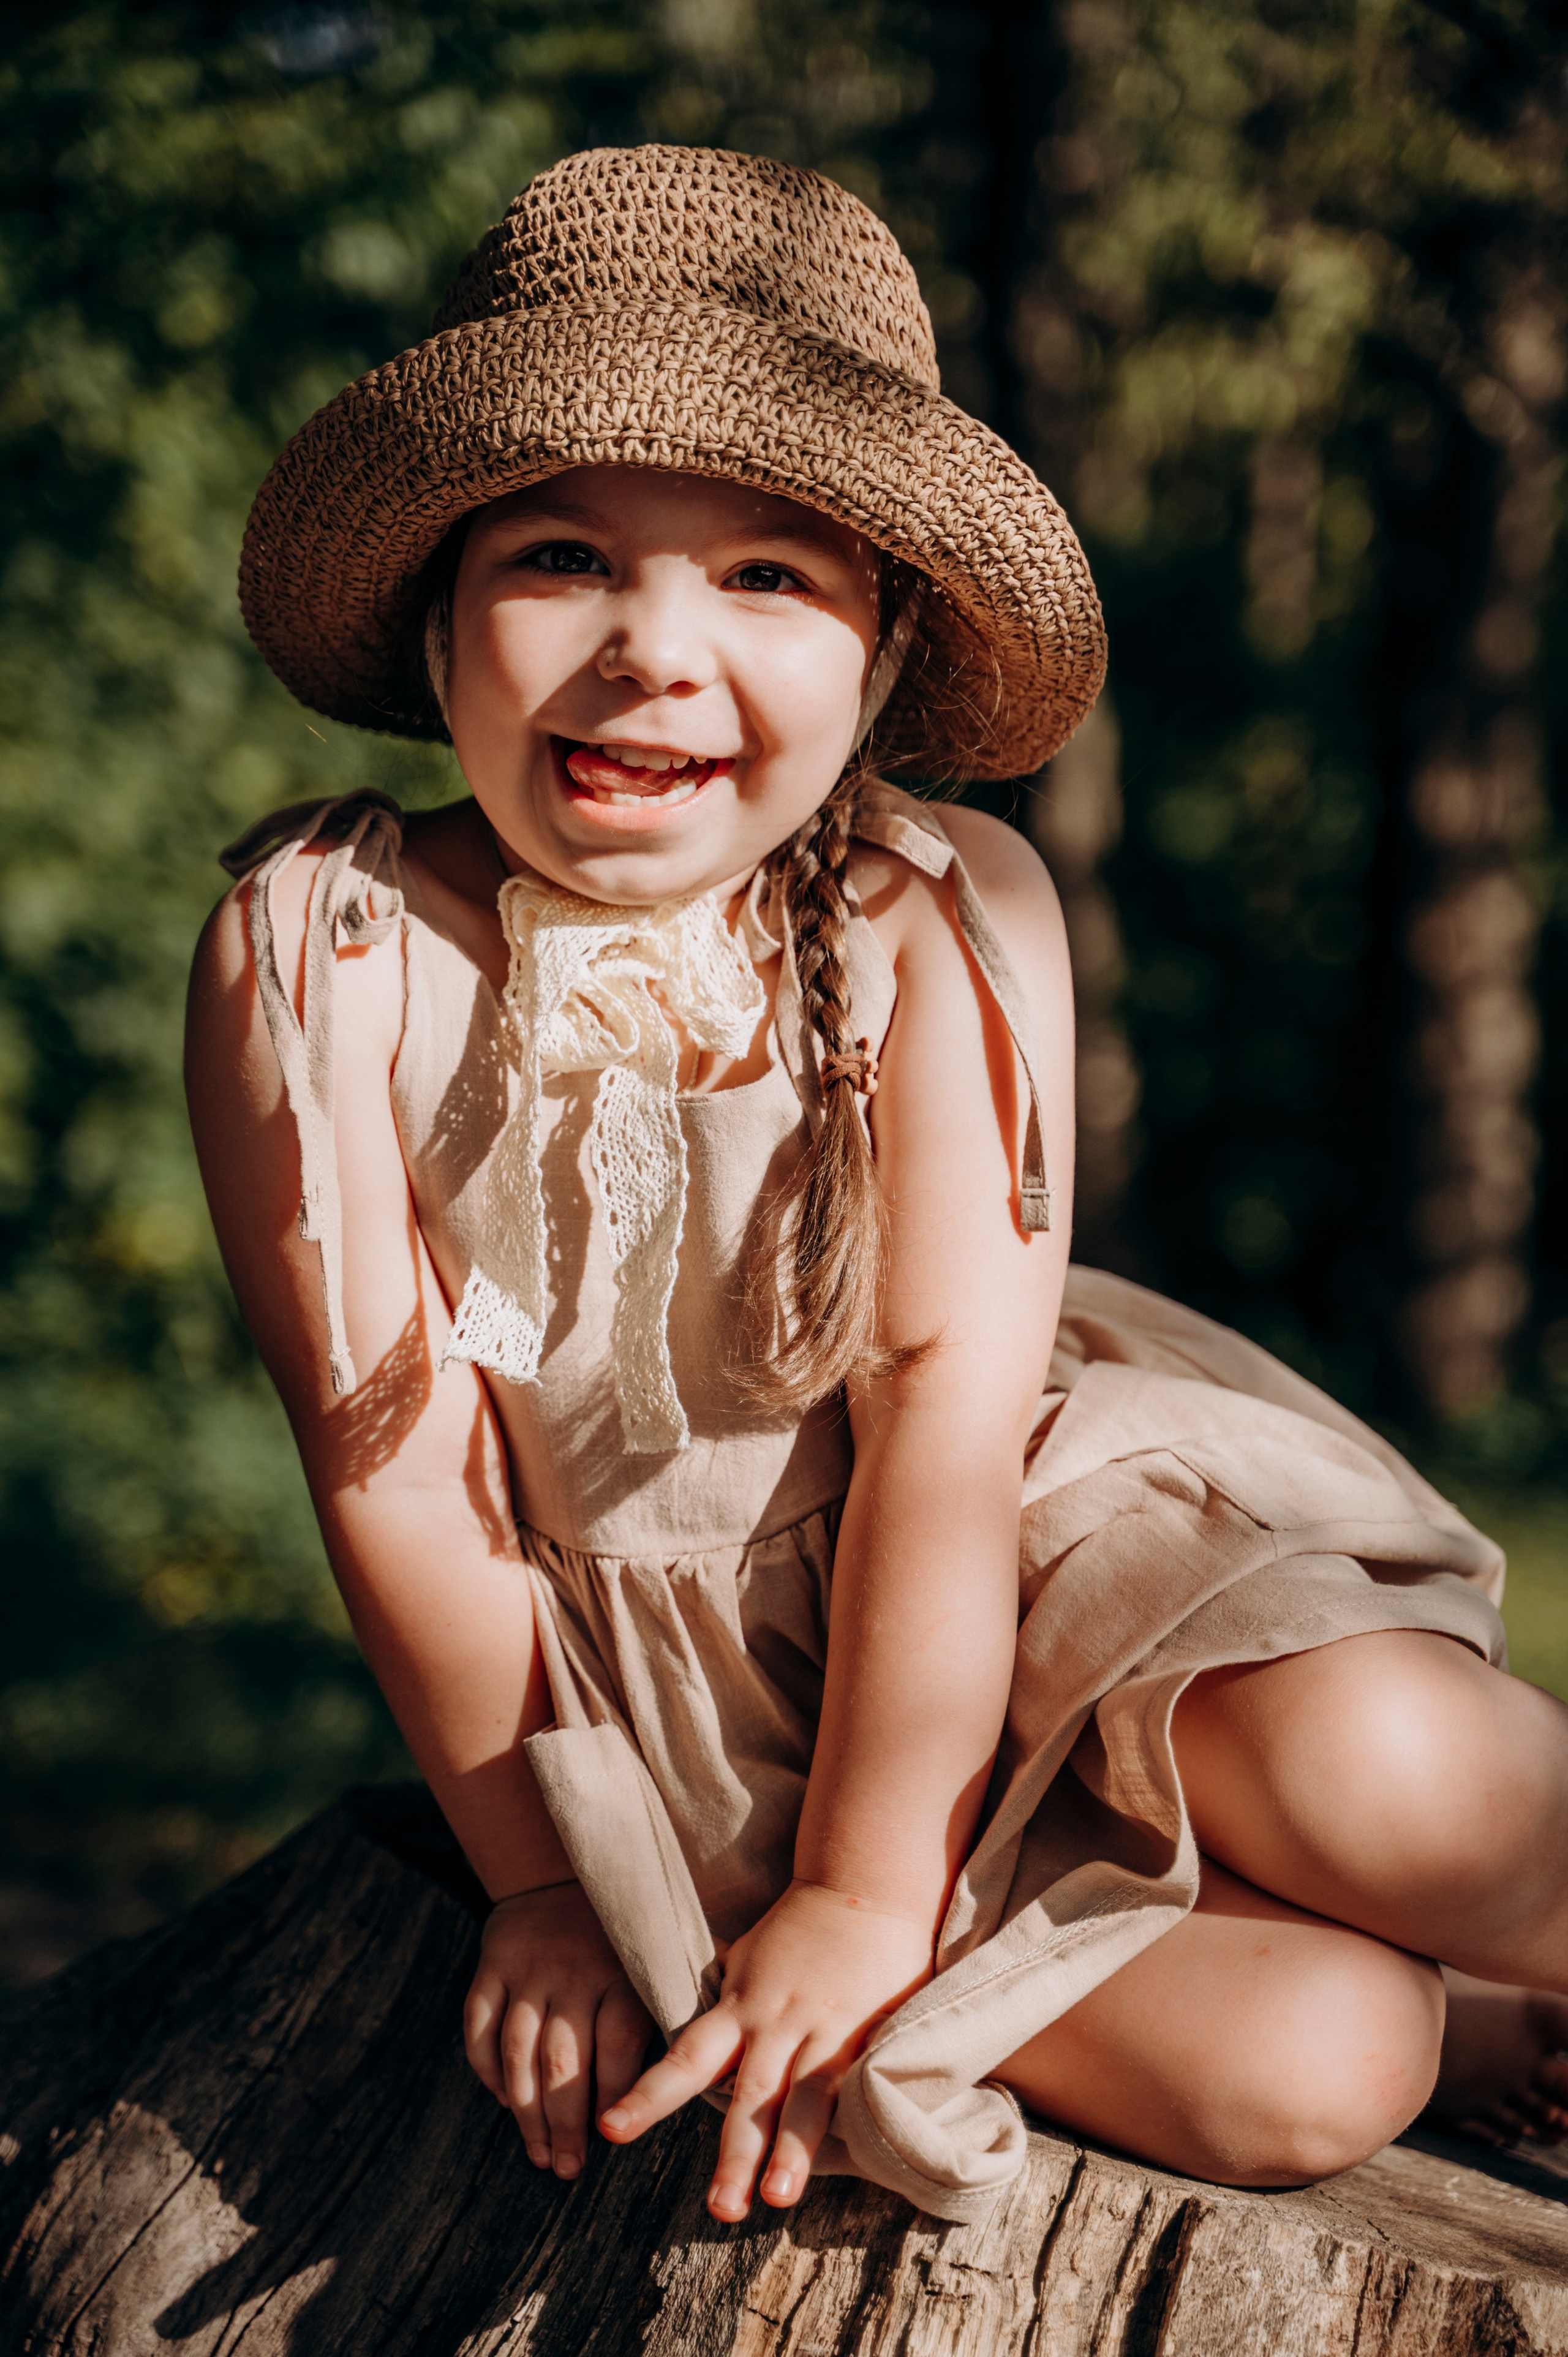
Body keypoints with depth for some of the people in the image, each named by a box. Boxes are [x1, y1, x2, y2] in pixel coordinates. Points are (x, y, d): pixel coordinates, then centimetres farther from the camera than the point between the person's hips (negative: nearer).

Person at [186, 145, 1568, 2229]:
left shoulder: (946, 924, -14)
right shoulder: (325, 949, -17)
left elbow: (952, 1399, -17)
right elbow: (398, 1458, -11)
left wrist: (865, 1896, -18)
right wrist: (541, 1880, -5)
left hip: (1022, 1538, 1)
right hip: (691, 1677, -1)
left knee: (1376, 1771, -28)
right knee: (1291, 2069, -21)